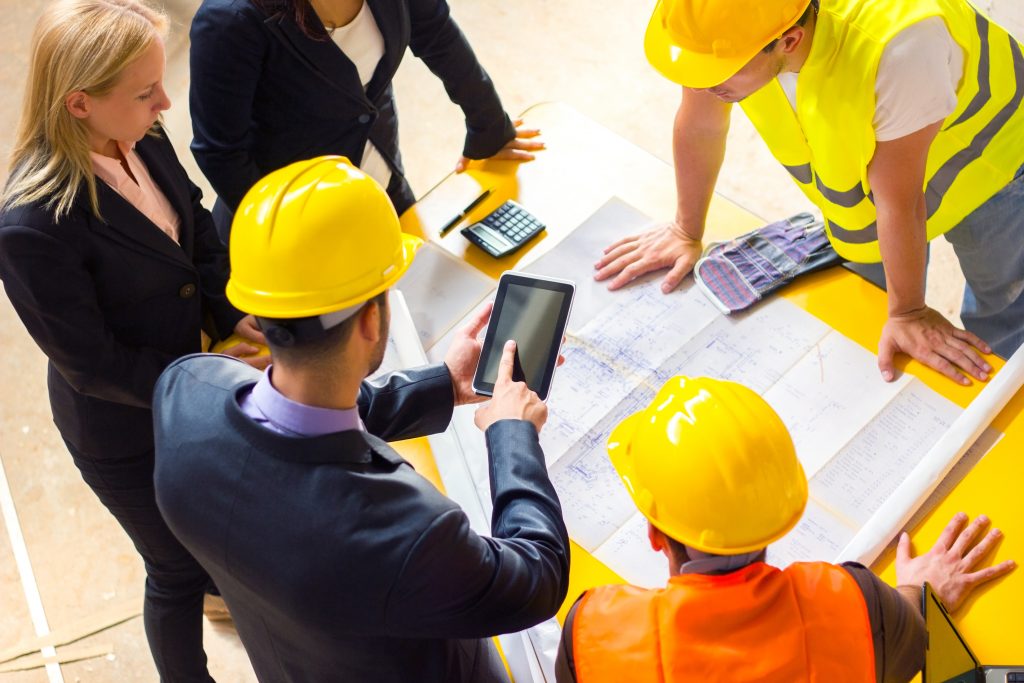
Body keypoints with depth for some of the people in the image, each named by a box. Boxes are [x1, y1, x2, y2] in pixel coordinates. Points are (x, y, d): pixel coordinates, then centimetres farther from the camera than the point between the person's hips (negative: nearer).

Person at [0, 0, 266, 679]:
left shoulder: (141, 140, -16)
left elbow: (199, 230, -1)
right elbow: (92, 365, -26)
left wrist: (236, 313, -14)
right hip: (125, 429, -7)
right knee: (177, 569, 16)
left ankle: (221, 584, 67)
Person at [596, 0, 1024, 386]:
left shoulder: (897, 47, -46)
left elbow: (899, 201, -33)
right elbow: (700, 125, -12)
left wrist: (906, 312, -19)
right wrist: (686, 232, 1)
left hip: (987, 157, -4)